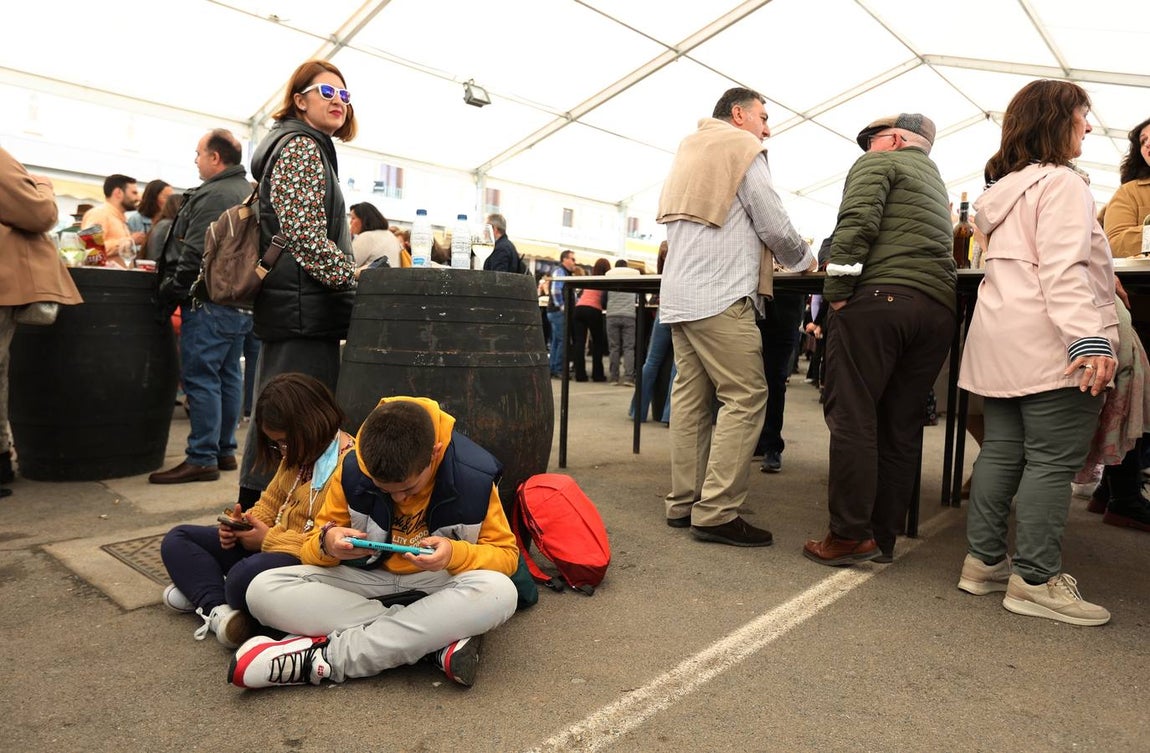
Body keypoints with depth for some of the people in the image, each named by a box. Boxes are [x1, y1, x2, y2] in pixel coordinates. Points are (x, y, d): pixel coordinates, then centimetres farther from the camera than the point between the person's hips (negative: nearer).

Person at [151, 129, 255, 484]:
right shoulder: (252, 194, 18)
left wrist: (169, 293, -10)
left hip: (211, 303, -10)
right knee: (229, 376, 12)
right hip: (243, 303, 10)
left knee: (200, 378, -6)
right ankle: (225, 451, 19)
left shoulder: (213, 195, -12)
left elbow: (195, 256, -18)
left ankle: (202, 459, -3)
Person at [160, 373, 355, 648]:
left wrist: (269, 539, -18)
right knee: (177, 540, 10)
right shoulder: (296, 455, 9)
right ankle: (216, 607, -14)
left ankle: (200, 588, -4)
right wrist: (244, 522, -2)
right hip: (268, 546, 10)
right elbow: (271, 501, 20)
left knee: (244, 576, -38)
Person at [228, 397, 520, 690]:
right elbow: (313, 547, -1)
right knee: (263, 589, -21)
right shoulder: (352, 469, -13)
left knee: (500, 592, -37)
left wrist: (456, 554, -31)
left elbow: (506, 554, -11)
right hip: (369, 579, 3)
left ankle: (328, 657, -29)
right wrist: (326, 543, -26)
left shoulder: (472, 477, -19)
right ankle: (441, 639, -29)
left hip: (440, 583, -3)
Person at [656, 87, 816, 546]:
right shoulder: (742, 149, 0)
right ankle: (716, 513, -11)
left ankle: (683, 503, 9)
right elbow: (774, 226, -4)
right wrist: (805, 260, 15)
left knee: (691, 397, 7)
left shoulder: (689, 151, 25)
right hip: (720, 297, -9)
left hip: (678, 295, 9)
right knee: (746, 397, -8)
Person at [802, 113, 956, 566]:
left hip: (878, 297, -8)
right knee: (901, 425, 8)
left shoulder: (878, 163, 9)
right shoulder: (936, 183, 34)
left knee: (852, 417, -7)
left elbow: (858, 221, -9)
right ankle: (883, 538, 12)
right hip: (938, 306, 8)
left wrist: (836, 291, -10)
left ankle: (850, 534, -8)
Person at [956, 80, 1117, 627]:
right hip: (1049, 344, -9)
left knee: (1001, 452, 10)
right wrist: (1089, 339, -25)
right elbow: (1064, 269, -18)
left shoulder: (1005, 187, 21)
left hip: (1000, 342, 9)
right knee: (1053, 460, -5)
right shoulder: (1061, 183, -6)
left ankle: (984, 561, 16)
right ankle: (1035, 580, -1)